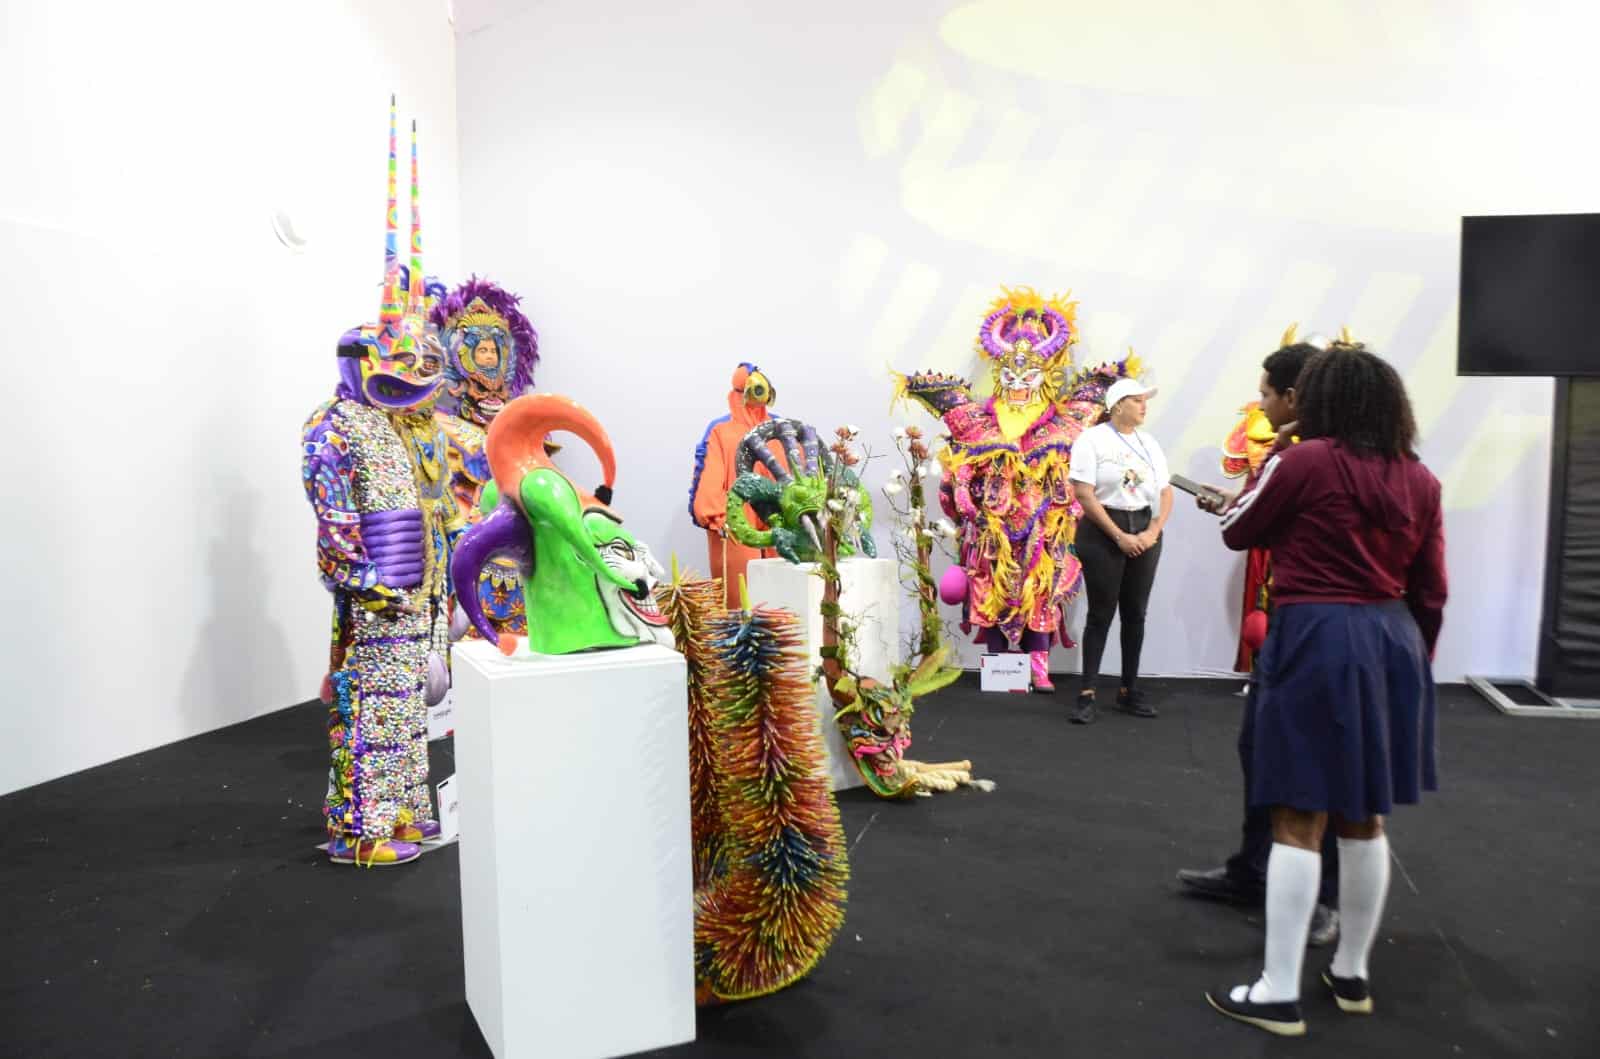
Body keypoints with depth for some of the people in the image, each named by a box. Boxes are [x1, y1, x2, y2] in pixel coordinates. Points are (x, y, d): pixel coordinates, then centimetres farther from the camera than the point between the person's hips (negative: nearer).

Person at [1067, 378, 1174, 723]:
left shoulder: (1149, 443, 11)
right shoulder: (1092, 439, -6)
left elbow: (1166, 493, 9)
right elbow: (1084, 494, -13)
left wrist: (1152, 532, -7)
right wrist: (1119, 536, -15)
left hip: (1144, 531, 6)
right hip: (1103, 533, -5)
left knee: (1135, 613, 10)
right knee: (1102, 613, -4)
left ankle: (1130, 690, 20)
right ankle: (1086, 694, 1)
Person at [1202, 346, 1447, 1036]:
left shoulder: (1304, 461, -9)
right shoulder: (1419, 480, 8)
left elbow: (1235, 532, 3)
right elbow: (1429, 590, 11)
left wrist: (1274, 458, 10)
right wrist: (1416, 658, 22)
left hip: (1317, 638, -6)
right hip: (1391, 640, 6)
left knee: (1298, 822, -1)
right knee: (1363, 819, 16)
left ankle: (1279, 994, 4)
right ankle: (1352, 975, 29)